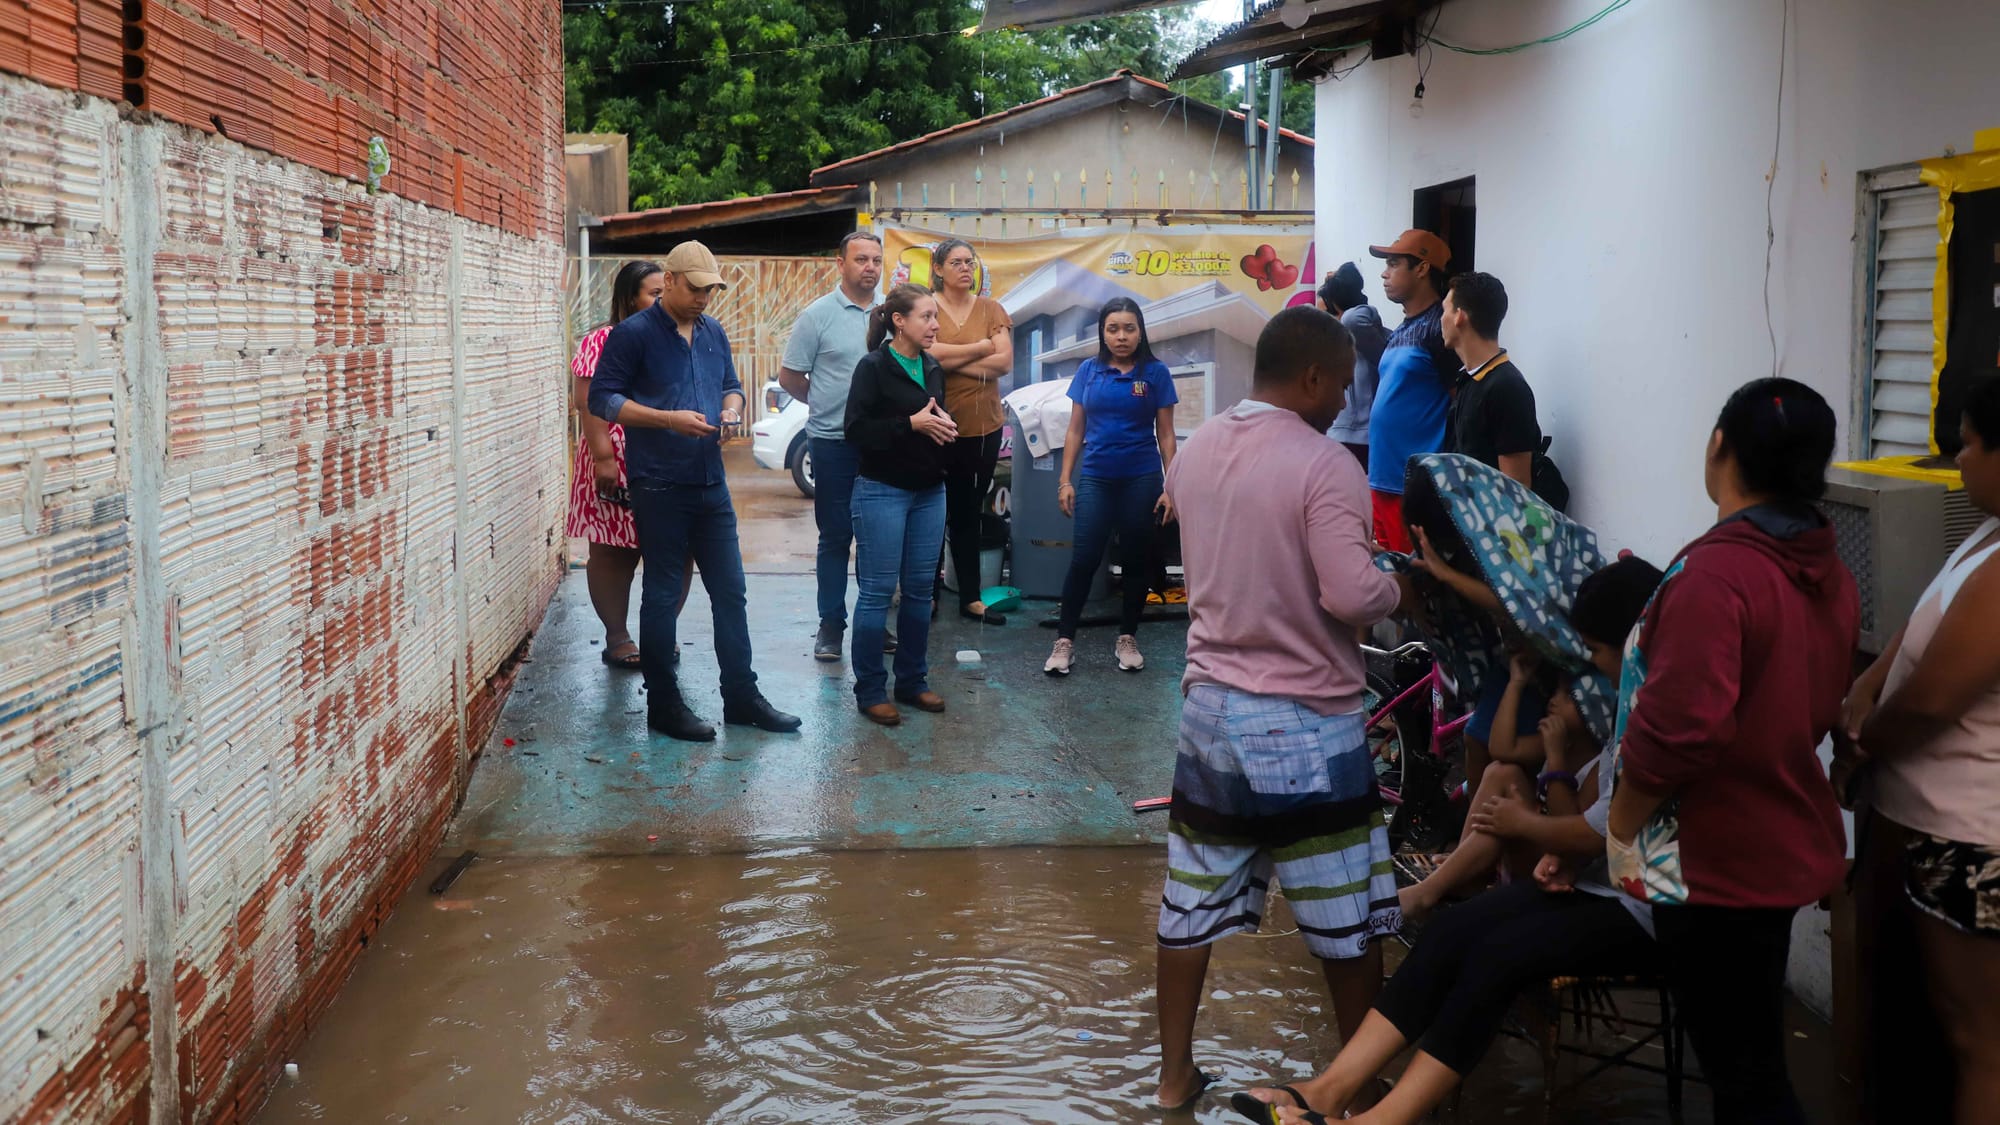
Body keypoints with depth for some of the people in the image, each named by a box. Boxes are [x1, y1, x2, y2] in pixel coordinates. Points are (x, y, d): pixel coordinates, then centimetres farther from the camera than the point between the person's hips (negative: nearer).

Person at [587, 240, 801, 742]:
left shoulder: (714, 332, 12)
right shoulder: (633, 334, -7)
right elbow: (602, 399, -10)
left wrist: (731, 409, 0)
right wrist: (669, 420, -19)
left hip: (711, 483, 6)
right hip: (659, 487, -6)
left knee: (730, 591, 9)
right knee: (661, 594, 2)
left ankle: (742, 696, 19)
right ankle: (663, 705, 12)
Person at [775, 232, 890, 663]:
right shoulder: (818, 315, -4)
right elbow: (789, 376, 0)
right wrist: (827, 404, 8)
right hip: (834, 444, -3)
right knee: (835, 537, 3)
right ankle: (831, 626, 10)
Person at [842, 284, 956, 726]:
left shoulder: (933, 369, 11)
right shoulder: (873, 367, -9)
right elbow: (856, 429, -15)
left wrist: (944, 429, 0)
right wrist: (911, 424, -20)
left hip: (929, 492, 7)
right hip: (882, 491, -7)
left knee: (920, 589, 10)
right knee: (877, 592, -3)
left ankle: (913, 682, 21)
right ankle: (870, 691, 5)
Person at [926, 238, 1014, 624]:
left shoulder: (991, 310, 6)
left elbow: (1005, 362, -5)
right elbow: (927, 353, -19)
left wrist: (953, 361, -12)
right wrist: (980, 349, -9)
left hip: (983, 427, 3)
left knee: (969, 513, 12)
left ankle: (970, 598, 18)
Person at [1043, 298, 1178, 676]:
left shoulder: (1155, 373, 0)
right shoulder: (1089, 371, 4)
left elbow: (1165, 435, 1)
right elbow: (1075, 430, 8)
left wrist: (1170, 488, -4)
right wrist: (1065, 481, 3)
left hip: (1141, 480, 0)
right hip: (1096, 479, 0)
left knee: (1135, 560, 9)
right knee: (1084, 559, -4)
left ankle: (1127, 638, 21)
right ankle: (1065, 640, 2)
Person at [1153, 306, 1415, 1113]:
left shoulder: (1193, 452, 5)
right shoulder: (1323, 465, -18)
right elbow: (1350, 594, -25)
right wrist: (1401, 588, -6)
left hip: (1210, 704, 7)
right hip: (1307, 721, -6)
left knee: (1191, 901, 14)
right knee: (1343, 917, 9)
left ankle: (1175, 1076, 23)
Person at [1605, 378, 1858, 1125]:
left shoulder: (1715, 574, -25)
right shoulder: (1828, 574, 4)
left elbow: (1678, 732, -29)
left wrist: (1613, 831, -14)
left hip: (1715, 863, -9)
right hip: (1782, 846, 9)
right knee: (1754, 1060, 22)